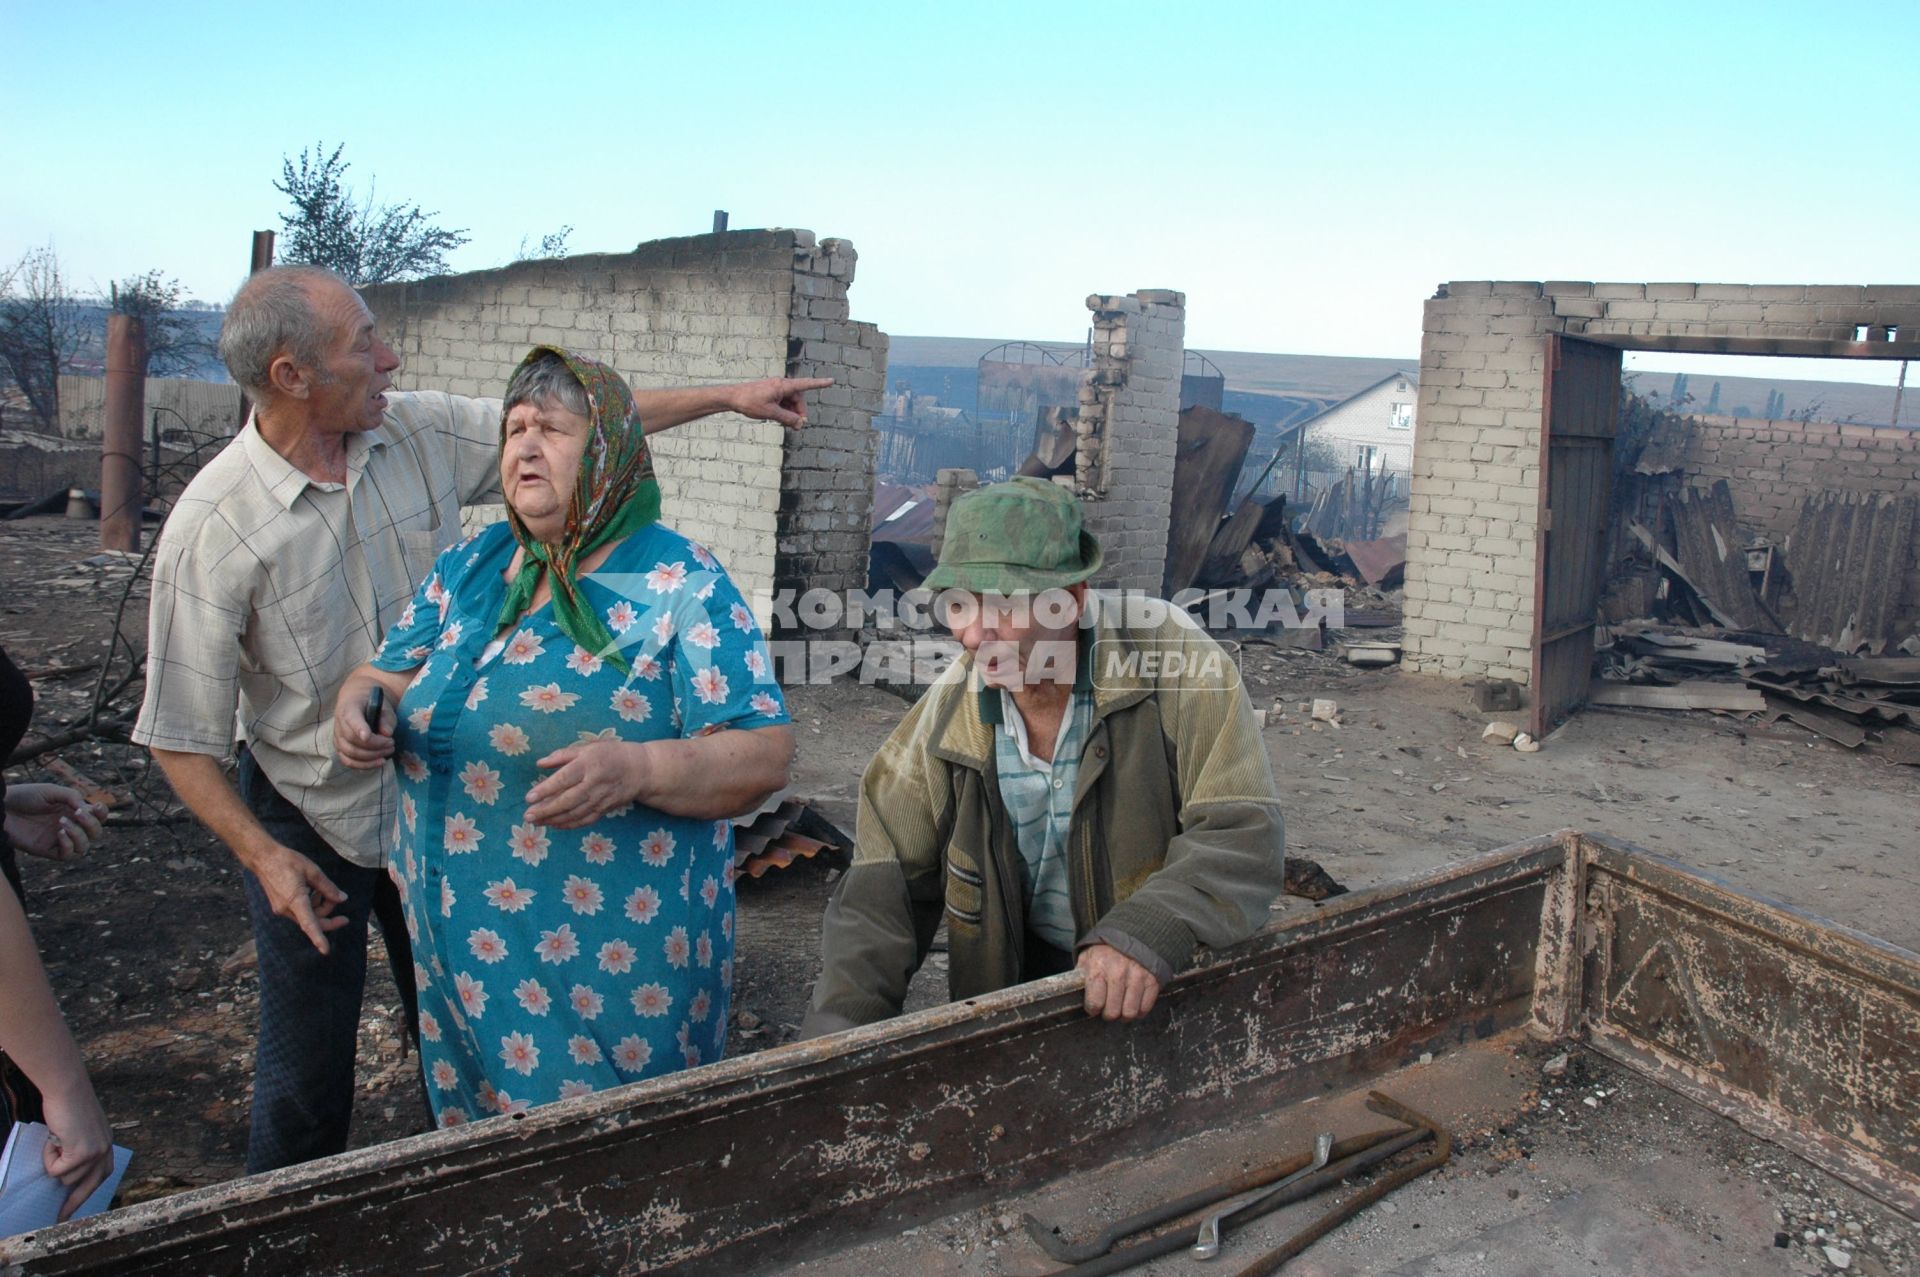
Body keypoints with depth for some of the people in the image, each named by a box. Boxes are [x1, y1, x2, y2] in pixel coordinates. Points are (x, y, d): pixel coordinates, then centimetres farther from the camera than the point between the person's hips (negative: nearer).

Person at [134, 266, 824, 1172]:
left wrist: (728, 396, 3)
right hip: (307, 823, -4)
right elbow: (179, 736, -15)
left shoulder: (422, 434, -9)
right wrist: (261, 856, -23)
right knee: (306, 1073, 8)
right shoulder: (214, 527, -21)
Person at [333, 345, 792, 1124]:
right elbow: (392, 673, 19)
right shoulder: (468, 567, 9)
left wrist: (638, 768, -32)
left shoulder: (681, 584, -10)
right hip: (460, 947, 6)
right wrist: (360, 699, -5)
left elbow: (765, 756, -15)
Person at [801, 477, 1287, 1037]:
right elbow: (886, 890, -1)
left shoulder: (1172, 656, -15)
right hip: (1013, 982, 2)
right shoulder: (948, 712, -5)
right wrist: (838, 1026, -15)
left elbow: (1244, 832, -17)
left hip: (1169, 987, -2)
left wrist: (1150, 934, -33)